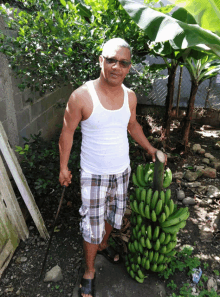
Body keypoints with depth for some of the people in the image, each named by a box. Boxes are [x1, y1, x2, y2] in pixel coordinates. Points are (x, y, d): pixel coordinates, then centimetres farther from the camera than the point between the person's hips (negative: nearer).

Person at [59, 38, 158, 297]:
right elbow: (67, 132, -10)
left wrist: (150, 149, 11)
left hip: (122, 170, 5)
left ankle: (103, 244, 55)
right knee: (92, 224, 6)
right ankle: (89, 271, 34)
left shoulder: (130, 96, -3)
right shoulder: (82, 96, -19)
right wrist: (63, 167, -5)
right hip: (94, 174, -5)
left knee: (114, 214, 24)